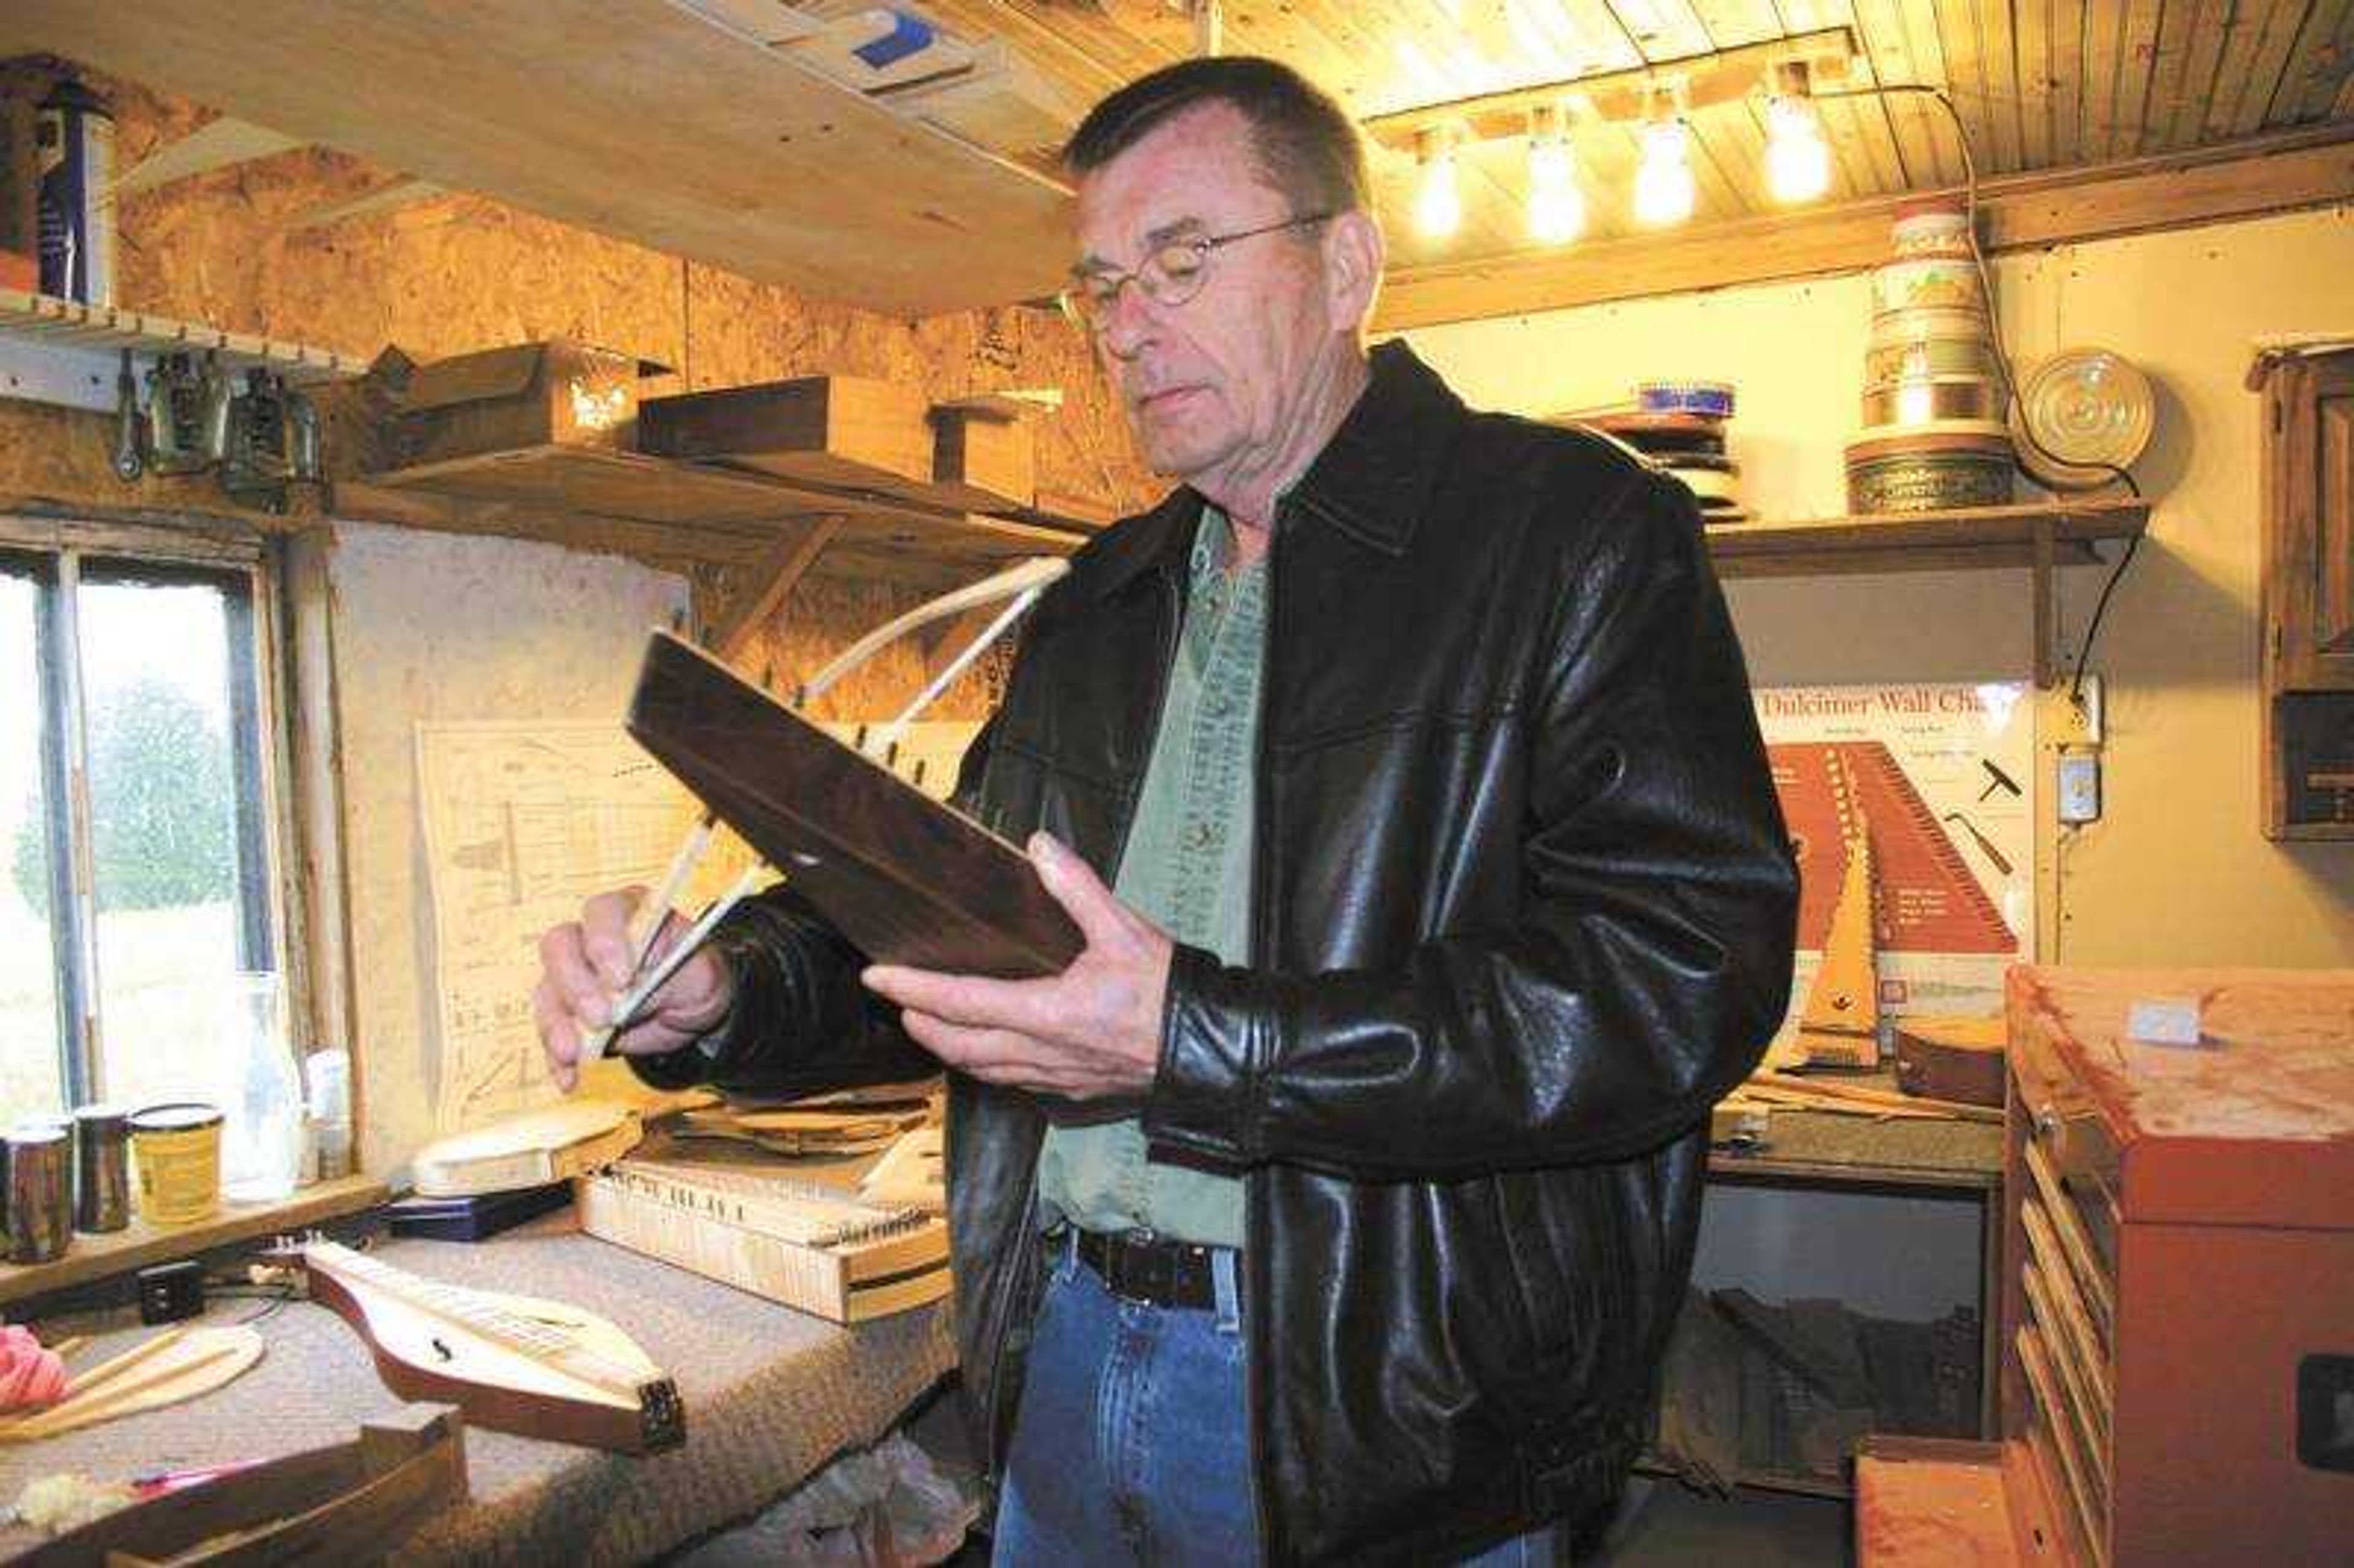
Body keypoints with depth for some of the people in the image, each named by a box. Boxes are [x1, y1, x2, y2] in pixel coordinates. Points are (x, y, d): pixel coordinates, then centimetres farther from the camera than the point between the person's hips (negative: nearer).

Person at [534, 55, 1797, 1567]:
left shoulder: (1578, 532, -9)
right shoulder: (1099, 602, 12)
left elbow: (1684, 975, -20)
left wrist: (1192, 1045, -26)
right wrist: (719, 995, -4)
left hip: (1388, 1428, -5)